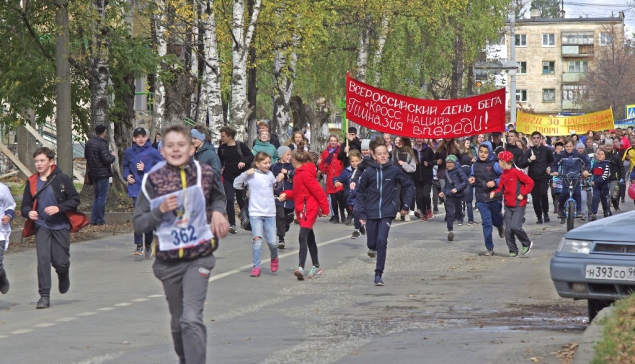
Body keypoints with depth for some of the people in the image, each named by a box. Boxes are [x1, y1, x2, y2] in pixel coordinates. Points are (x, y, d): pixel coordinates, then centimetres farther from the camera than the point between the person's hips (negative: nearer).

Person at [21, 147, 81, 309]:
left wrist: (59, 208, -19)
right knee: (43, 259, -12)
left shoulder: (62, 179, -6)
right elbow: (25, 205, 8)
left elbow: (75, 200, -5)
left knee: (60, 261, 0)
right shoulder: (32, 182, 2)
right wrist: (29, 212, -16)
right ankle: (44, 296, -7)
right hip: (41, 227, 2)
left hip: (61, 226, -2)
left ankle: (63, 275, 39)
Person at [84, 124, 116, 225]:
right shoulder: (102, 144, -19)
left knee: (97, 196, 16)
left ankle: (93, 219, 13)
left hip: (93, 173, 8)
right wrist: (112, 156, -4)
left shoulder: (89, 143, 6)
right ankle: (100, 220, 0)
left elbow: (86, 156, 18)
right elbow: (106, 160, -23)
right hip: (103, 173, -8)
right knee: (102, 197, -1)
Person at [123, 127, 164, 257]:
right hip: (136, 188, 1)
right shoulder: (129, 152, 4)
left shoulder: (153, 152, -6)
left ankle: (148, 244, 21)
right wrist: (127, 175, 1)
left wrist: (145, 169, -14)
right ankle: (139, 245, -8)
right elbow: (126, 166, 20)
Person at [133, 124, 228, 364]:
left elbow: (219, 198, 20)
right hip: (168, 260, 2)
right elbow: (138, 224, -6)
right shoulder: (153, 180, -7)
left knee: (192, 319, -18)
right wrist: (160, 210, -22)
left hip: (199, 258, -2)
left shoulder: (205, 174, -3)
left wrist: (217, 212, -2)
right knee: (178, 321, 16)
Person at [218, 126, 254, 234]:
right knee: (229, 199, -11)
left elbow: (251, 156, -7)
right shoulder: (222, 148, 4)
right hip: (228, 178, 2)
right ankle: (232, 224, -8)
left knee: (241, 200, 7)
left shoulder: (240, 146, -8)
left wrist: (244, 161, -24)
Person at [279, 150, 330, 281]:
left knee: (303, 237, -19)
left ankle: (301, 267, -27)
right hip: (302, 210, 11)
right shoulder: (299, 173, 14)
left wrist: (324, 208, -16)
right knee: (309, 238, 16)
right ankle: (316, 266, 26)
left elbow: (318, 191, -18)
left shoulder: (305, 174, -17)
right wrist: (286, 194, 5)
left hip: (309, 210, -11)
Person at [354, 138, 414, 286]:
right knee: (372, 242, 9)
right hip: (371, 213, 1)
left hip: (387, 213, -1)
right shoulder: (368, 172, -4)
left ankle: (379, 274, -7)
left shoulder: (394, 170, -5)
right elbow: (360, 192, 3)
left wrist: (405, 205, 5)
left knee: (382, 241, -14)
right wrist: (360, 213, -2)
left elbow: (408, 185, 8)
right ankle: (372, 247, 49)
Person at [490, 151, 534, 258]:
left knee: (515, 227, -17)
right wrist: (494, 193, -7)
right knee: (508, 230, 3)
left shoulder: (516, 173, -13)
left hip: (518, 205, -7)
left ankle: (527, 244, 7)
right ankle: (513, 251, 13)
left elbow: (530, 182, -13)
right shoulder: (503, 175, 9)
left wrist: (522, 194, -15)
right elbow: (501, 189, 13)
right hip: (508, 205, 7)